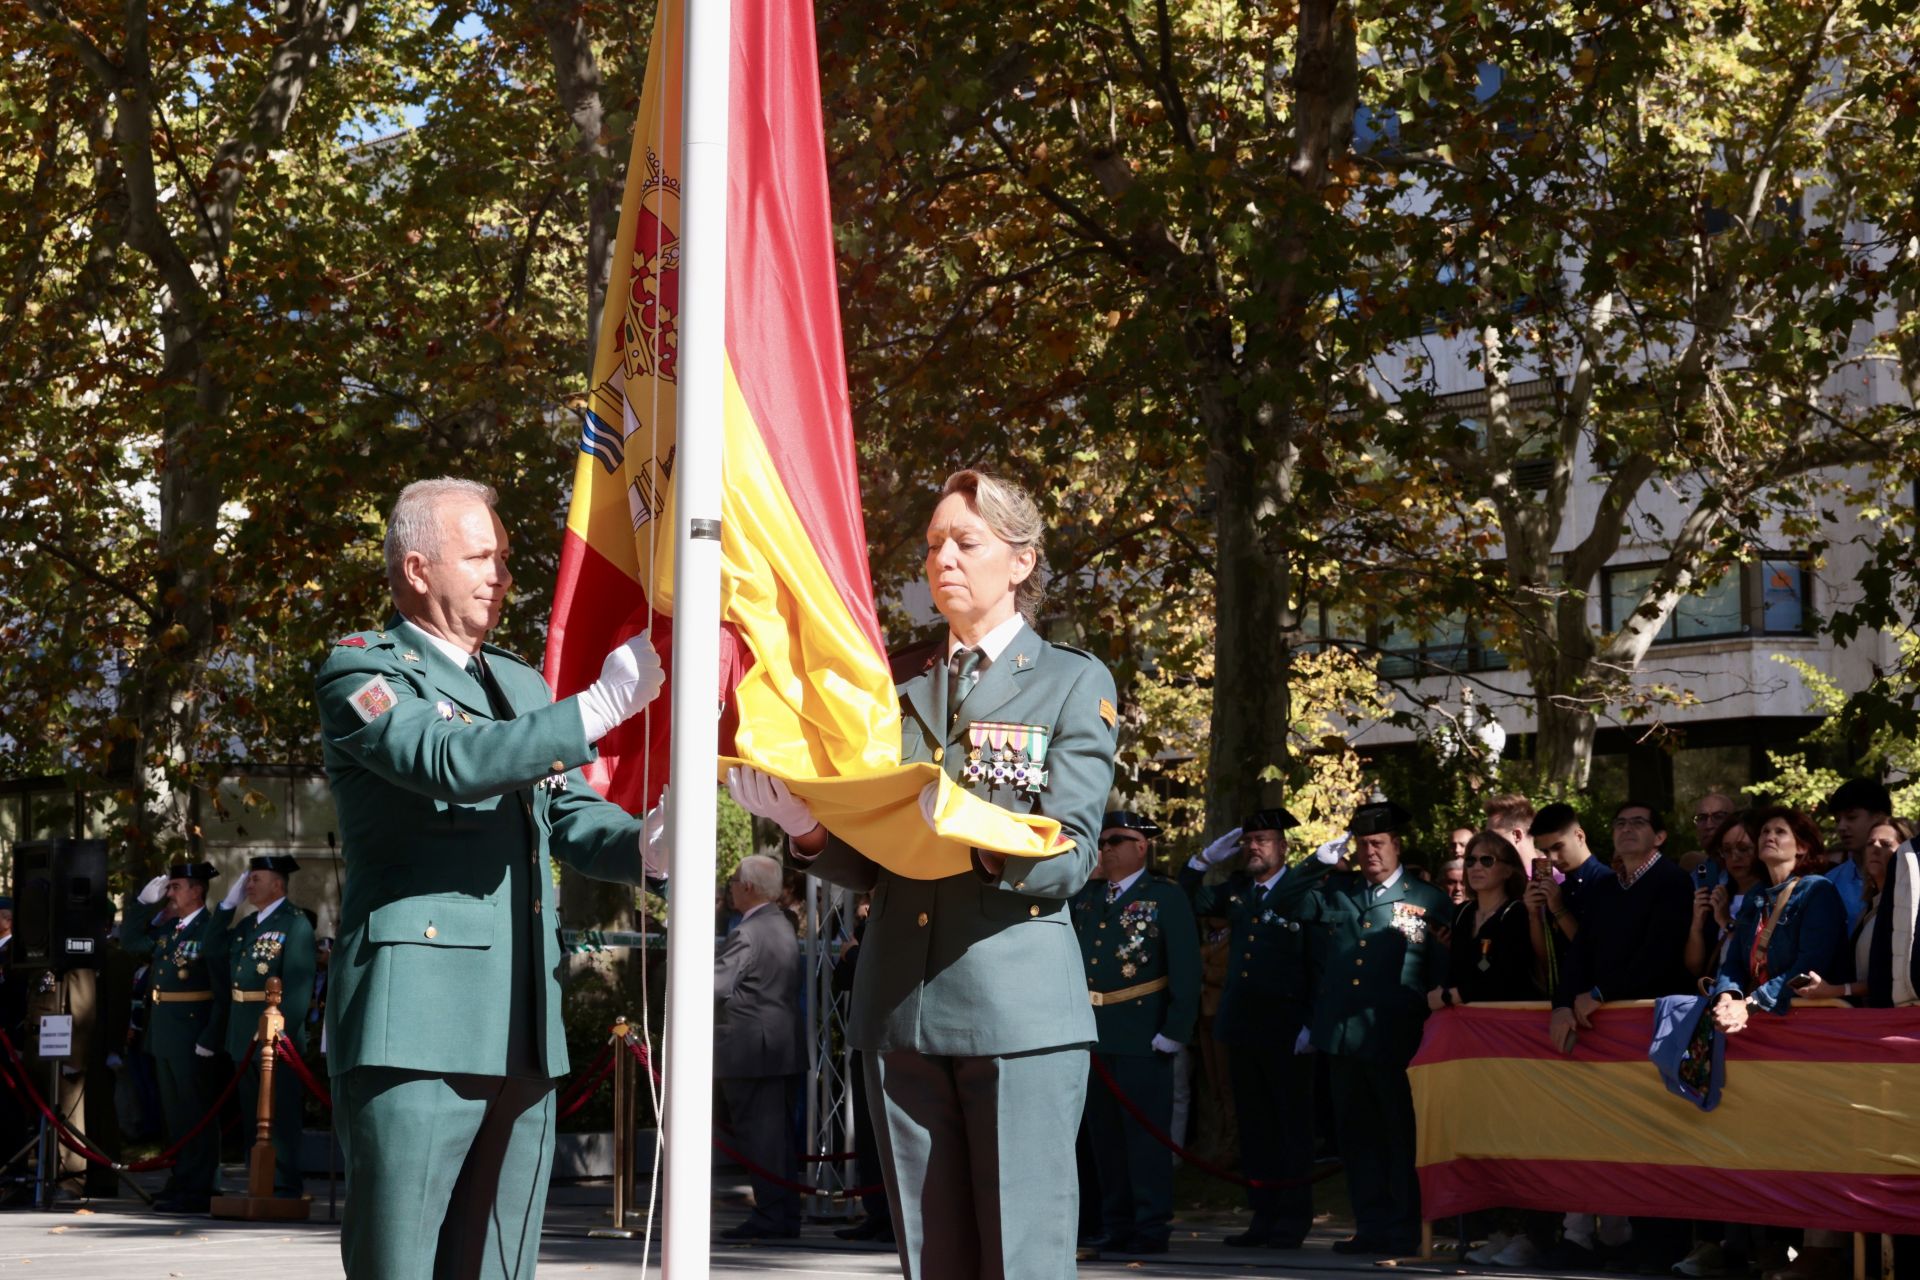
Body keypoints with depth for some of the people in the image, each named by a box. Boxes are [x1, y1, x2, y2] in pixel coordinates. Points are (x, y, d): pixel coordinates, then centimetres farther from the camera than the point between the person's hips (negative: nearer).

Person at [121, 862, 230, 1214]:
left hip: (193, 1036, -8)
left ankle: (197, 1191, 2)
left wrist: (211, 1039, -20)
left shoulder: (212, 930, -12)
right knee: (174, 1114, 14)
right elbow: (130, 942, 25)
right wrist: (144, 901, 13)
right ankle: (181, 1182, 22)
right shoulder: (166, 927, 13)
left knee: (196, 1114, -3)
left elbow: (223, 991, -16)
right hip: (164, 1035, 8)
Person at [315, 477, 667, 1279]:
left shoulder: (522, 686, 23)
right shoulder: (362, 670, 1)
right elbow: (446, 760, -18)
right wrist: (600, 706, -20)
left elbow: (575, 816, 16)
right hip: (417, 1023, -7)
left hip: (522, 1031, 7)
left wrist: (643, 846, -6)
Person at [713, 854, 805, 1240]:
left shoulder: (748, 934, -17)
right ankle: (787, 1215, 16)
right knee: (781, 1132, 12)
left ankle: (769, 1216, -5)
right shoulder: (784, 925, 14)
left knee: (757, 1134, -5)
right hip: (785, 1046, 9)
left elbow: (715, 984, -20)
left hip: (752, 1049, -9)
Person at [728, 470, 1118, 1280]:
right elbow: (868, 866, 13)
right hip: (900, 1008, 4)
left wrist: (986, 845, -25)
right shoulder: (900, 698, 18)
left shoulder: (1073, 684, 5)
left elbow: (1068, 859, -6)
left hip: (1015, 1007, -4)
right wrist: (810, 830, -8)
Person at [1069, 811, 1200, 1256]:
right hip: (1091, 1031, 6)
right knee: (1104, 1134, 10)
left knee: (1145, 1133, -2)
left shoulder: (1166, 897, -3)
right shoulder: (1084, 896, 13)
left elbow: (1186, 968, -8)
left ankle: (1152, 1227, 5)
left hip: (1141, 1034, -6)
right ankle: (1115, 1225, 18)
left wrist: (1175, 1030, -14)